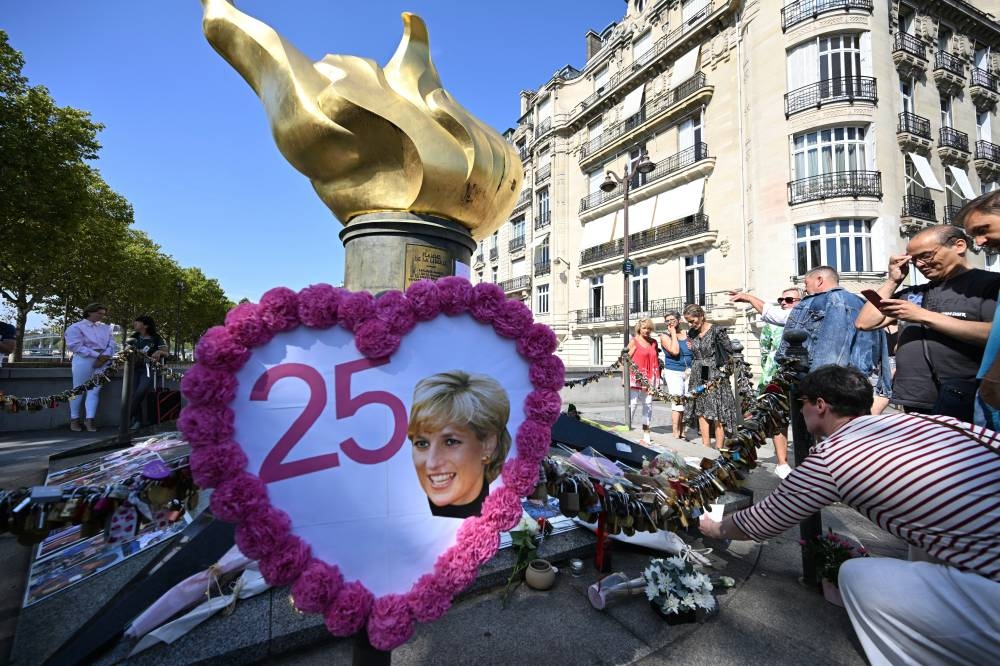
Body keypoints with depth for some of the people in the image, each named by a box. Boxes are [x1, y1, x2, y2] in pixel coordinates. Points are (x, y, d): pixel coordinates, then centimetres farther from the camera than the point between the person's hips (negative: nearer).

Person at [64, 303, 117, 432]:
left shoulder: (105, 328, 17)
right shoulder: (76, 327, 2)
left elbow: (112, 344, 6)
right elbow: (76, 346, -9)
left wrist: (105, 356, -12)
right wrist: (97, 355, -16)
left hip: (103, 361, 3)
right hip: (84, 360, -3)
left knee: (95, 390, 1)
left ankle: (89, 419, 2)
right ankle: (74, 419, 13)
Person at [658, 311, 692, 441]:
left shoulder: (687, 334, 11)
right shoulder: (664, 336, -3)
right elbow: (675, 351, -19)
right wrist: (673, 333, -11)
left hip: (688, 372, 5)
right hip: (673, 372, -5)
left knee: (686, 403, 6)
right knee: (678, 403, -13)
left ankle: (682, 433, 15)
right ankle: (675, 434, -7)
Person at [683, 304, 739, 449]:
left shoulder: (716, 331, -11)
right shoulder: (691, 333, 8)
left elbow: (730, 350, -5)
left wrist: (722, 366, -6)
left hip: (714, 377, -6)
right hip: (698, 377, 6)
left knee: (717, 413, -2)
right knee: (701, 412, 7)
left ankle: (719, 449, 6)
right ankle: (706, 447, 14)